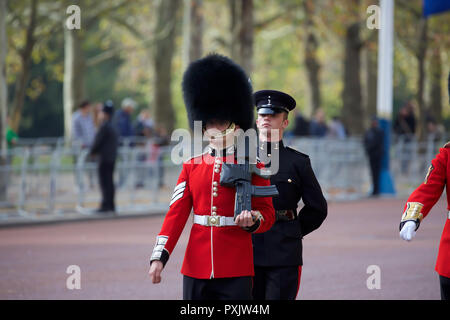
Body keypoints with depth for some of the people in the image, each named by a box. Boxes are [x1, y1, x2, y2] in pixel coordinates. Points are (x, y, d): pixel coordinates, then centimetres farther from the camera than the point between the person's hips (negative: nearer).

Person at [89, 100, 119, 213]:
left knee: (105, 182, -7)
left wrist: (92, 152, 1)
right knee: (110, 182, 11)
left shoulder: (104, 127, -15)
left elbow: (97, 142, -15)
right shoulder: (112, 127, 13)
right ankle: (111, 205, 13)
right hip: (112, 157, 9)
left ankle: (106, 205, -8)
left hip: (105, 158, -9)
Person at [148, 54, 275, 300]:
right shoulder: (192, 166, 10)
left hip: (236, 270, -3)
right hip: (196, 268, 3)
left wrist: (251, 221, -20)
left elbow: (267, 215, 3)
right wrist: (159, 257, -4)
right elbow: (176, 213, 6)